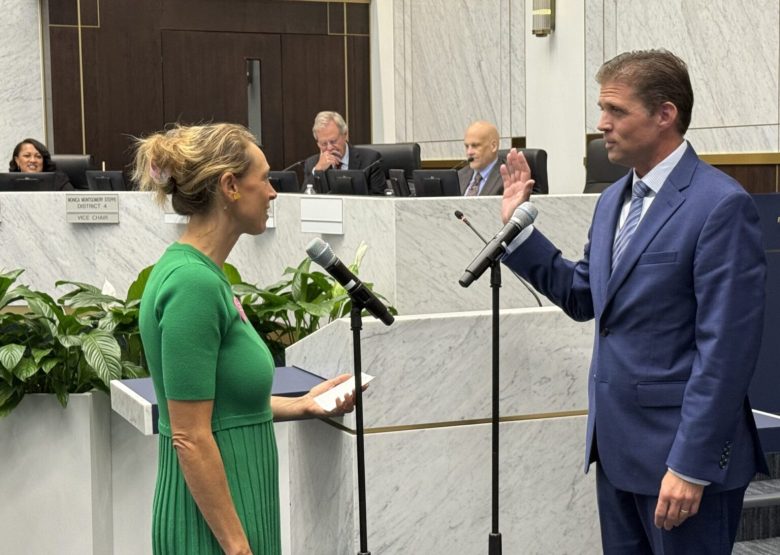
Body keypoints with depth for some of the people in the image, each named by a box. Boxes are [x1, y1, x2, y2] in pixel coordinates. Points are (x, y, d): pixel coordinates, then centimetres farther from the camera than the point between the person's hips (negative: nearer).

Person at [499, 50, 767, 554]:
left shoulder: (721, 205, -16)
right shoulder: (614, 199, 11)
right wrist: (519, 228, 9)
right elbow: (584, 298, 18)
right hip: (618, 445, 8)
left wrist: (691, 465, -20)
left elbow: (726, 348, -19)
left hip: (681, 453, -8)